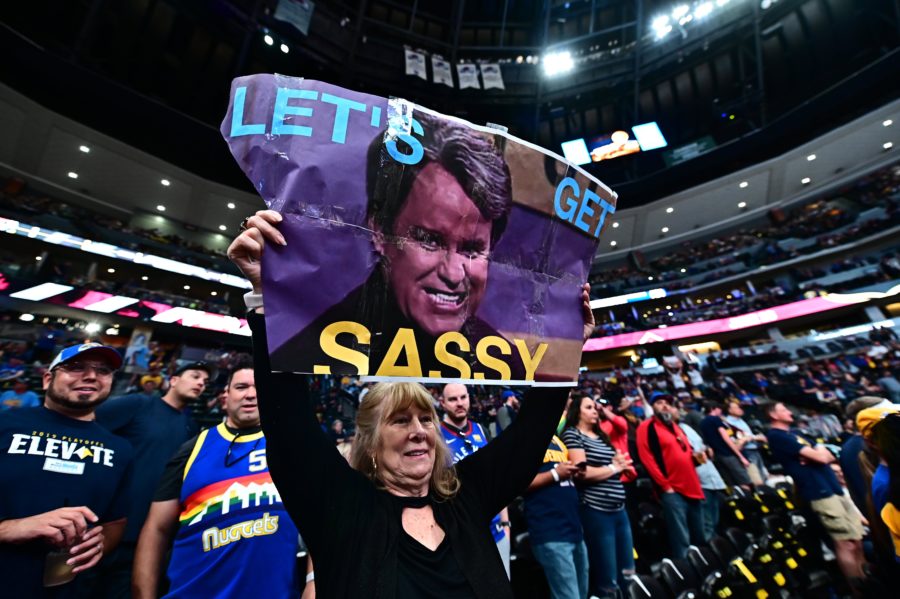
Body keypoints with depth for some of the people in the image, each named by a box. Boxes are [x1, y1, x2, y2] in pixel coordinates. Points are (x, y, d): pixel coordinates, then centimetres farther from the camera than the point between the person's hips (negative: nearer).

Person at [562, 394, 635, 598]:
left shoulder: (601, 435, 14)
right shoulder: (572, 434, -10)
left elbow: (621, 464, 17)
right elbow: (583, 473, -19)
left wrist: (620, 463, -7)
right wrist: (613, 468, -6)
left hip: (619, 509, 8)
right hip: (595, 511, -8)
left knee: (628, 574, 18)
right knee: (607, 580, 4)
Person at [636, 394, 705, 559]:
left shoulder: (676, 427, 20)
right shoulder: (647, 427, -6)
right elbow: (647, 458, -14)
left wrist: (695, 455, 8)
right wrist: (665, 485, -15)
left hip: (693, 488, 8)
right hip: (672, 491, -8)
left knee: (700, 538, 16)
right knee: (681, 540, -5)